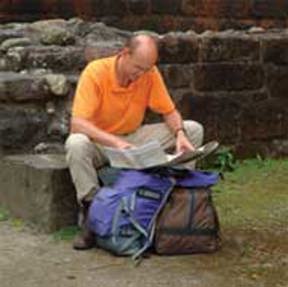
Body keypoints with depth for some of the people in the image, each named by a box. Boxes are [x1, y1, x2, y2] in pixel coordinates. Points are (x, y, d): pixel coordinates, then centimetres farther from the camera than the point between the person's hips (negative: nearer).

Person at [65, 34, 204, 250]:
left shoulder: (150, 74, -9)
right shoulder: (96, 72, -22)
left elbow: (170, 112, 0)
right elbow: (78, 123, -30)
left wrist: (180, 133, -23)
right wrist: (116, 143, -43)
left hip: (133, 139, 4)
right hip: (99, 141, -4)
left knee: (194, 130, -10)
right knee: (76, 144, -40)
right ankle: (91, 212, -27)